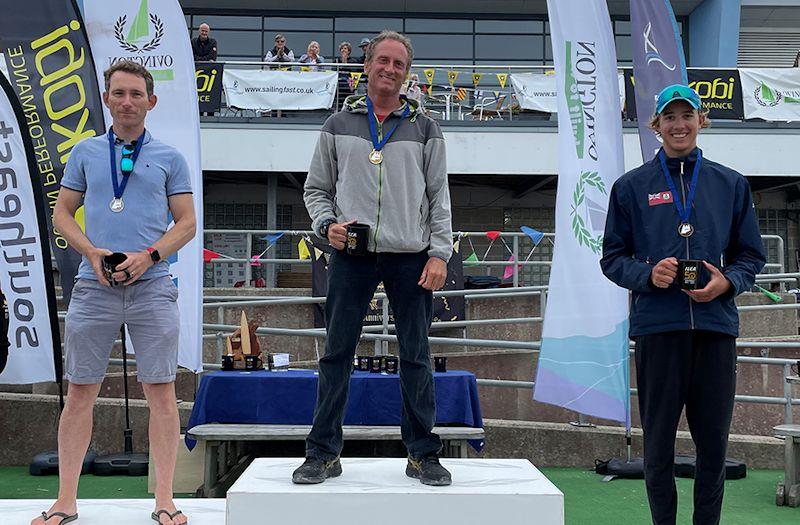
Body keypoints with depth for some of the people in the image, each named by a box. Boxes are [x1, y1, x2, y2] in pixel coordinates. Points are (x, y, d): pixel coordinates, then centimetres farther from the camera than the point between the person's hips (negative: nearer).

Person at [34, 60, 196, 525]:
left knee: (161, 391, -1)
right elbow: (63, 214, 13)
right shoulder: (85, 153, 12)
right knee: (80, 392, 3)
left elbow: (187, 222, 7)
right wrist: (92, 252, -6)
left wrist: (150, 255, -10)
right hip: (94, 287, 1)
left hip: (153, 288, -1)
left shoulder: (170, 158, 8)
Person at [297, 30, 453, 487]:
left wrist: (439, 253, -3)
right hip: (351, 255, 1)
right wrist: (327, 224, -5)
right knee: (337, 354, 1)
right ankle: (324, 453, 9)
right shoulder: (339, 126, 10)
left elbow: (439, 196, 7)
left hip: (411, 257, 0)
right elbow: (317, 188, 15)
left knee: (416, 356, 3)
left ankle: (423, 453, 12)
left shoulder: (424, 129, 9)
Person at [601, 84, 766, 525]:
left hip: (716, 325, 1)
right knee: (659, 439, 5)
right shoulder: (631, 187, 8)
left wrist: (727, 281, -8)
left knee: (713, 439, 6)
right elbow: (612, 257, 8)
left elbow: (752, 255, 13)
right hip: (656, 325, -1)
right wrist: (648, 274, -12)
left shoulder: (731, 185, 12)